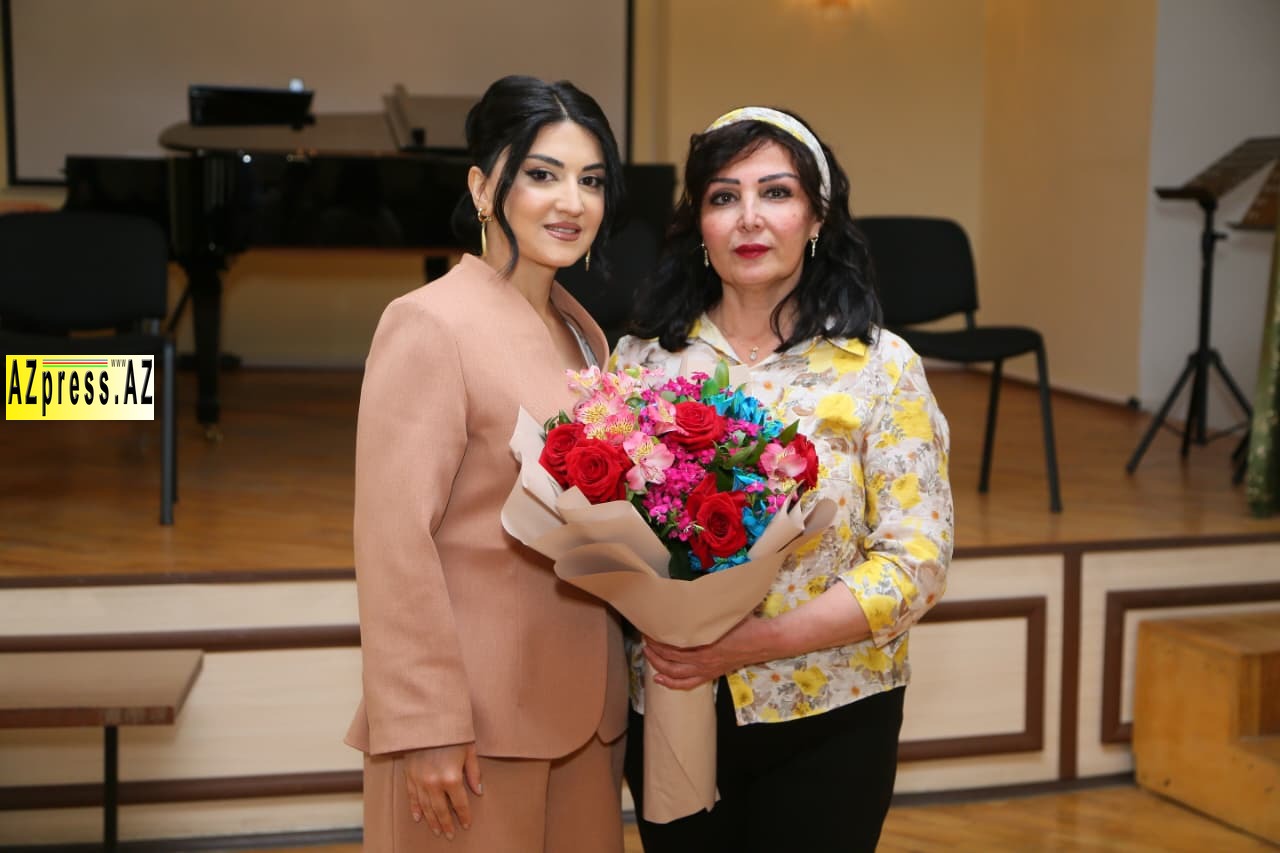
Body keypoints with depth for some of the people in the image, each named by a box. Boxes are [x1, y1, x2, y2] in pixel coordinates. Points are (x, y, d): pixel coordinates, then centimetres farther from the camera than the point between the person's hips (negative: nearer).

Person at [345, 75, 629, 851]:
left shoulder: (582, 330, 10)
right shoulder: (429, 325, -14)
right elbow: (395, 542, -18)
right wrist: (426, 725, -19)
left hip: (585, 708, 7)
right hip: (479, 717, -7)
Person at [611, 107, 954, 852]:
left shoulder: (882, 368, -7)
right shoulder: (642, 359, 0)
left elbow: (917, 562, -11)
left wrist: (754, 642, -21)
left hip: (826, 720, -2)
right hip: (668, 711, 2)